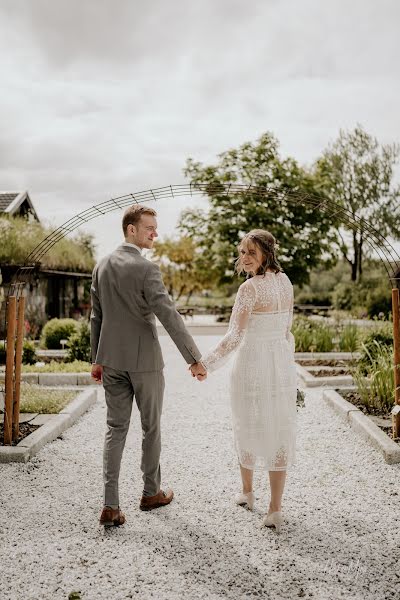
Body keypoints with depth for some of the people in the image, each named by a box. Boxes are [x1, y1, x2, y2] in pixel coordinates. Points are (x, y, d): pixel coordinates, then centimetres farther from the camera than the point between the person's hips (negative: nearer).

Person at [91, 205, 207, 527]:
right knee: (151, 427, 12)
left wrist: (96, 359, 18)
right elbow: (170, 316, -21)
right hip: (144, 360, -6)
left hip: (111, 359, 6)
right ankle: (152, 492, 29)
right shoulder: (146, 269, -16)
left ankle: (111, 505, 8)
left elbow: (96, 316, 11)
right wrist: (194, 359, -18)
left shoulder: (102, 266, 6)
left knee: (116, 429, 10)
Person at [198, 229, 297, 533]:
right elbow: (287, 331, 11)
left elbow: (234, 336, -21)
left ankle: (247, 493, 34)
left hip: (252, 364, -5)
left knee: (248, 428, 14)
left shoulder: (250, 287, -17)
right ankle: (275, 509, 13)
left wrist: (207, 363, -14)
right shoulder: (286, 283, 5)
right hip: (282, 364, 6)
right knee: (280, 431, 9)